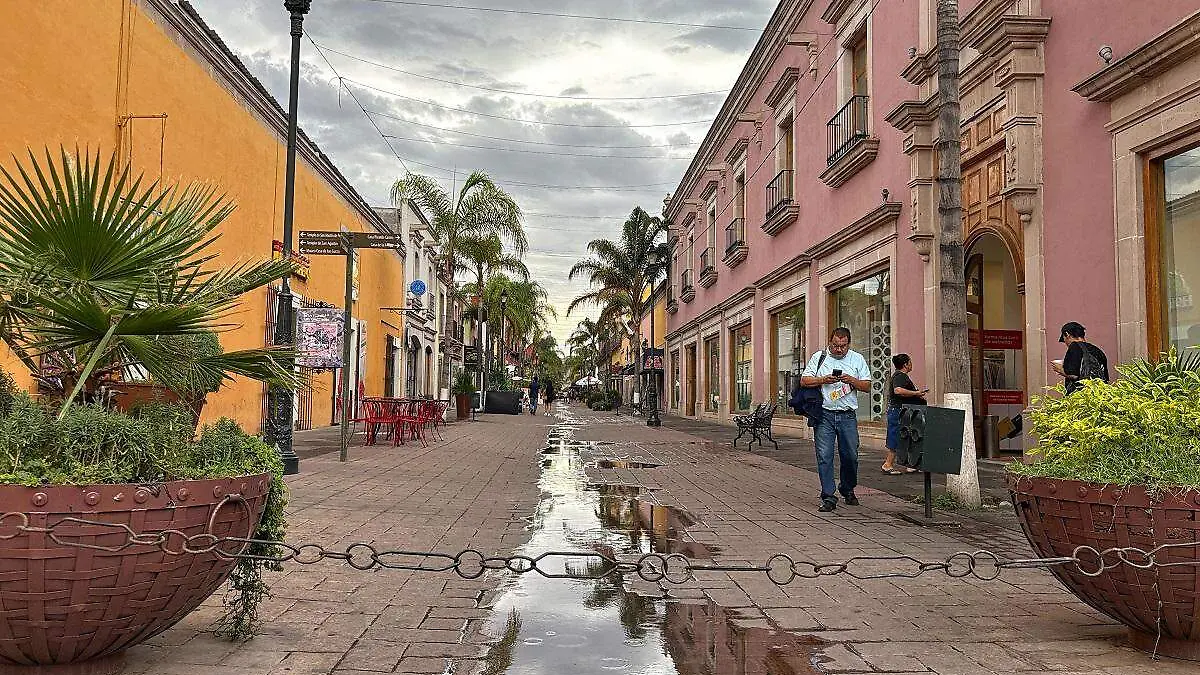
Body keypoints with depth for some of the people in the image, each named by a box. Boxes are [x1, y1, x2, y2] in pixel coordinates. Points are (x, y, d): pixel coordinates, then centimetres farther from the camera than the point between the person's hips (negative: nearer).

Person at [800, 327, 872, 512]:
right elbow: (804, 380, 2)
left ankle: (847, 490, 30)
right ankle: (828, 497, -1)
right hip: (824, 415, -1)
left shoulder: (857, 359, 9)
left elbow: (867, 386, 8)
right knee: (824, 456, -6)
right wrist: (823, 380, -13)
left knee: (850, 456, 6)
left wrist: (852, 381, -11)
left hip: (847, 415, 1)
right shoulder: (818, 357, 6)